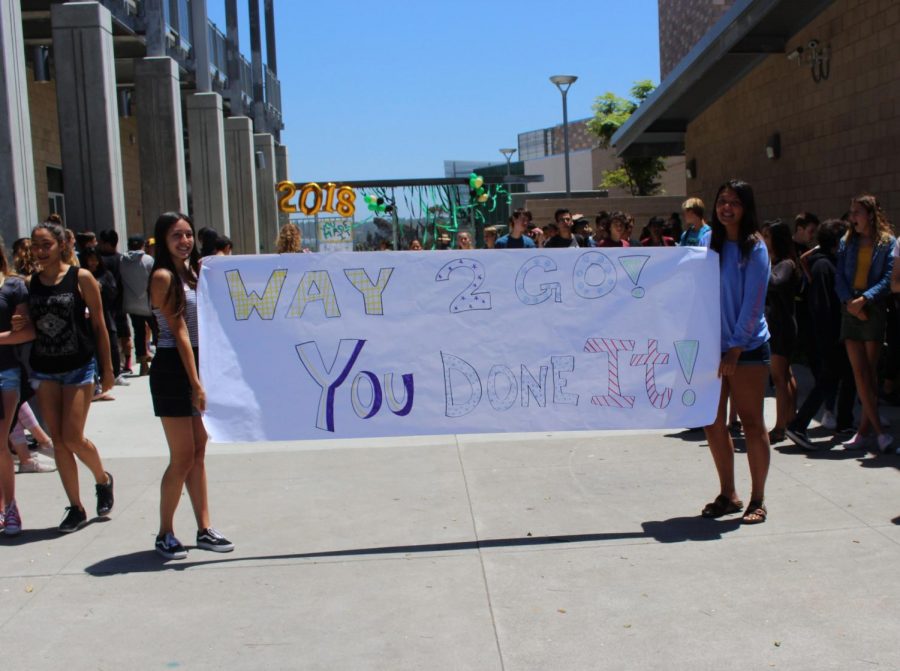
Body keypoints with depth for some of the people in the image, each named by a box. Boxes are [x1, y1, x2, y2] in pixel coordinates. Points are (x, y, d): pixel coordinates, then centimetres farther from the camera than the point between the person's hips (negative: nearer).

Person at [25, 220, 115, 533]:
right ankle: (76, 508, 15)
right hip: (44, 368, 4)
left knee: (72, 437, -6)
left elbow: (98, 325, -2)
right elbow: (28, 328, 11)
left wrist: (107, 368, -2)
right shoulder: (30, 283, 5)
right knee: (58, 440, 5)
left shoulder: (81, 278, -5)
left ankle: (103, 479, 24)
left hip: (78, 366, -4)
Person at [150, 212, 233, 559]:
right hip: (173, 368, -8)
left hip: (197, 364, 8)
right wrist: (195, 384, -19)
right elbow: (179, 331, -17)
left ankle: (204, 529, 18)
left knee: (198, 452, 11)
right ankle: (165, 535, 11)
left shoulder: (193, 271, 12)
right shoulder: (164, 277, -11)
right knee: (183, 457, -3)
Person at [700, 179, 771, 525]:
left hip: (747, 348, -5)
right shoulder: (712, 245, 10)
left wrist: (736, 348, -13)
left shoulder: (754, 248, -5)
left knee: (751, 422, 2)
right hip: (713, 346, 5)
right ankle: (728, 494, 20)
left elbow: (753, 302, -10)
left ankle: (758, 499, 13)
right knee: (713, 423, 7)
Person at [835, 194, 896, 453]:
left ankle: (864, 431, 2)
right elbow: (839, 277, 5)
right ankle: (879, 430, -3)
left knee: (870, 372, 0)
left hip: (874, 310, -3)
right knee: (860, 372, -4)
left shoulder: (888, 243, 2)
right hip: (851, 311, 3)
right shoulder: (847, 242, 11)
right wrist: (849, 301, -11)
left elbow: (888, 279, -6)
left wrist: (864, 299, -18)